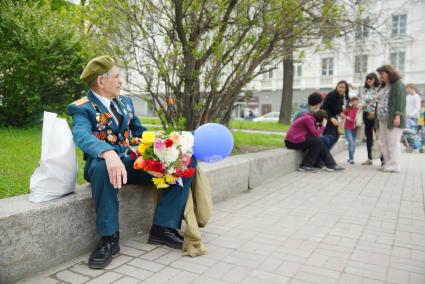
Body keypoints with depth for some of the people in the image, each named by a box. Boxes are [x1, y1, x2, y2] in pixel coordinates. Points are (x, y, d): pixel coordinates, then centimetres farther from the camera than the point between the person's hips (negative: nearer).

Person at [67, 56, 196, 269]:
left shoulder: (125, 102, 16)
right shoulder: (82, 108, -5)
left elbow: (139, 131, 19)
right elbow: (82, 135, -26)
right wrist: (109, 153, -46)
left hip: (133, 161, 6)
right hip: (105, 161, -5)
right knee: (102, 167, -42)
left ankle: (162, 227, -9)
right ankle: (109, 237, -22)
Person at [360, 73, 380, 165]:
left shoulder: (379, 89, -6)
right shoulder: (365, 90, 14)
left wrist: (375, 112, -16)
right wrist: (362, 104, -5)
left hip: (375, 115, -6)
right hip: (366, 114, 6)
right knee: (368, 136, 9)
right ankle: (369, 158, 16)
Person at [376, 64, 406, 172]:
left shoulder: (398, 84, -5)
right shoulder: (383, 86, 21)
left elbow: (401, 101, -14)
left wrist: (397, 115, -22)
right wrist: (377, 113, 19)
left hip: (392, 119, -8)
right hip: (383, 119, 8)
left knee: (393, 142, -7)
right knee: (384, 142, 8)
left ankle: (394, 166, -3)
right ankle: (387, 163, 14)